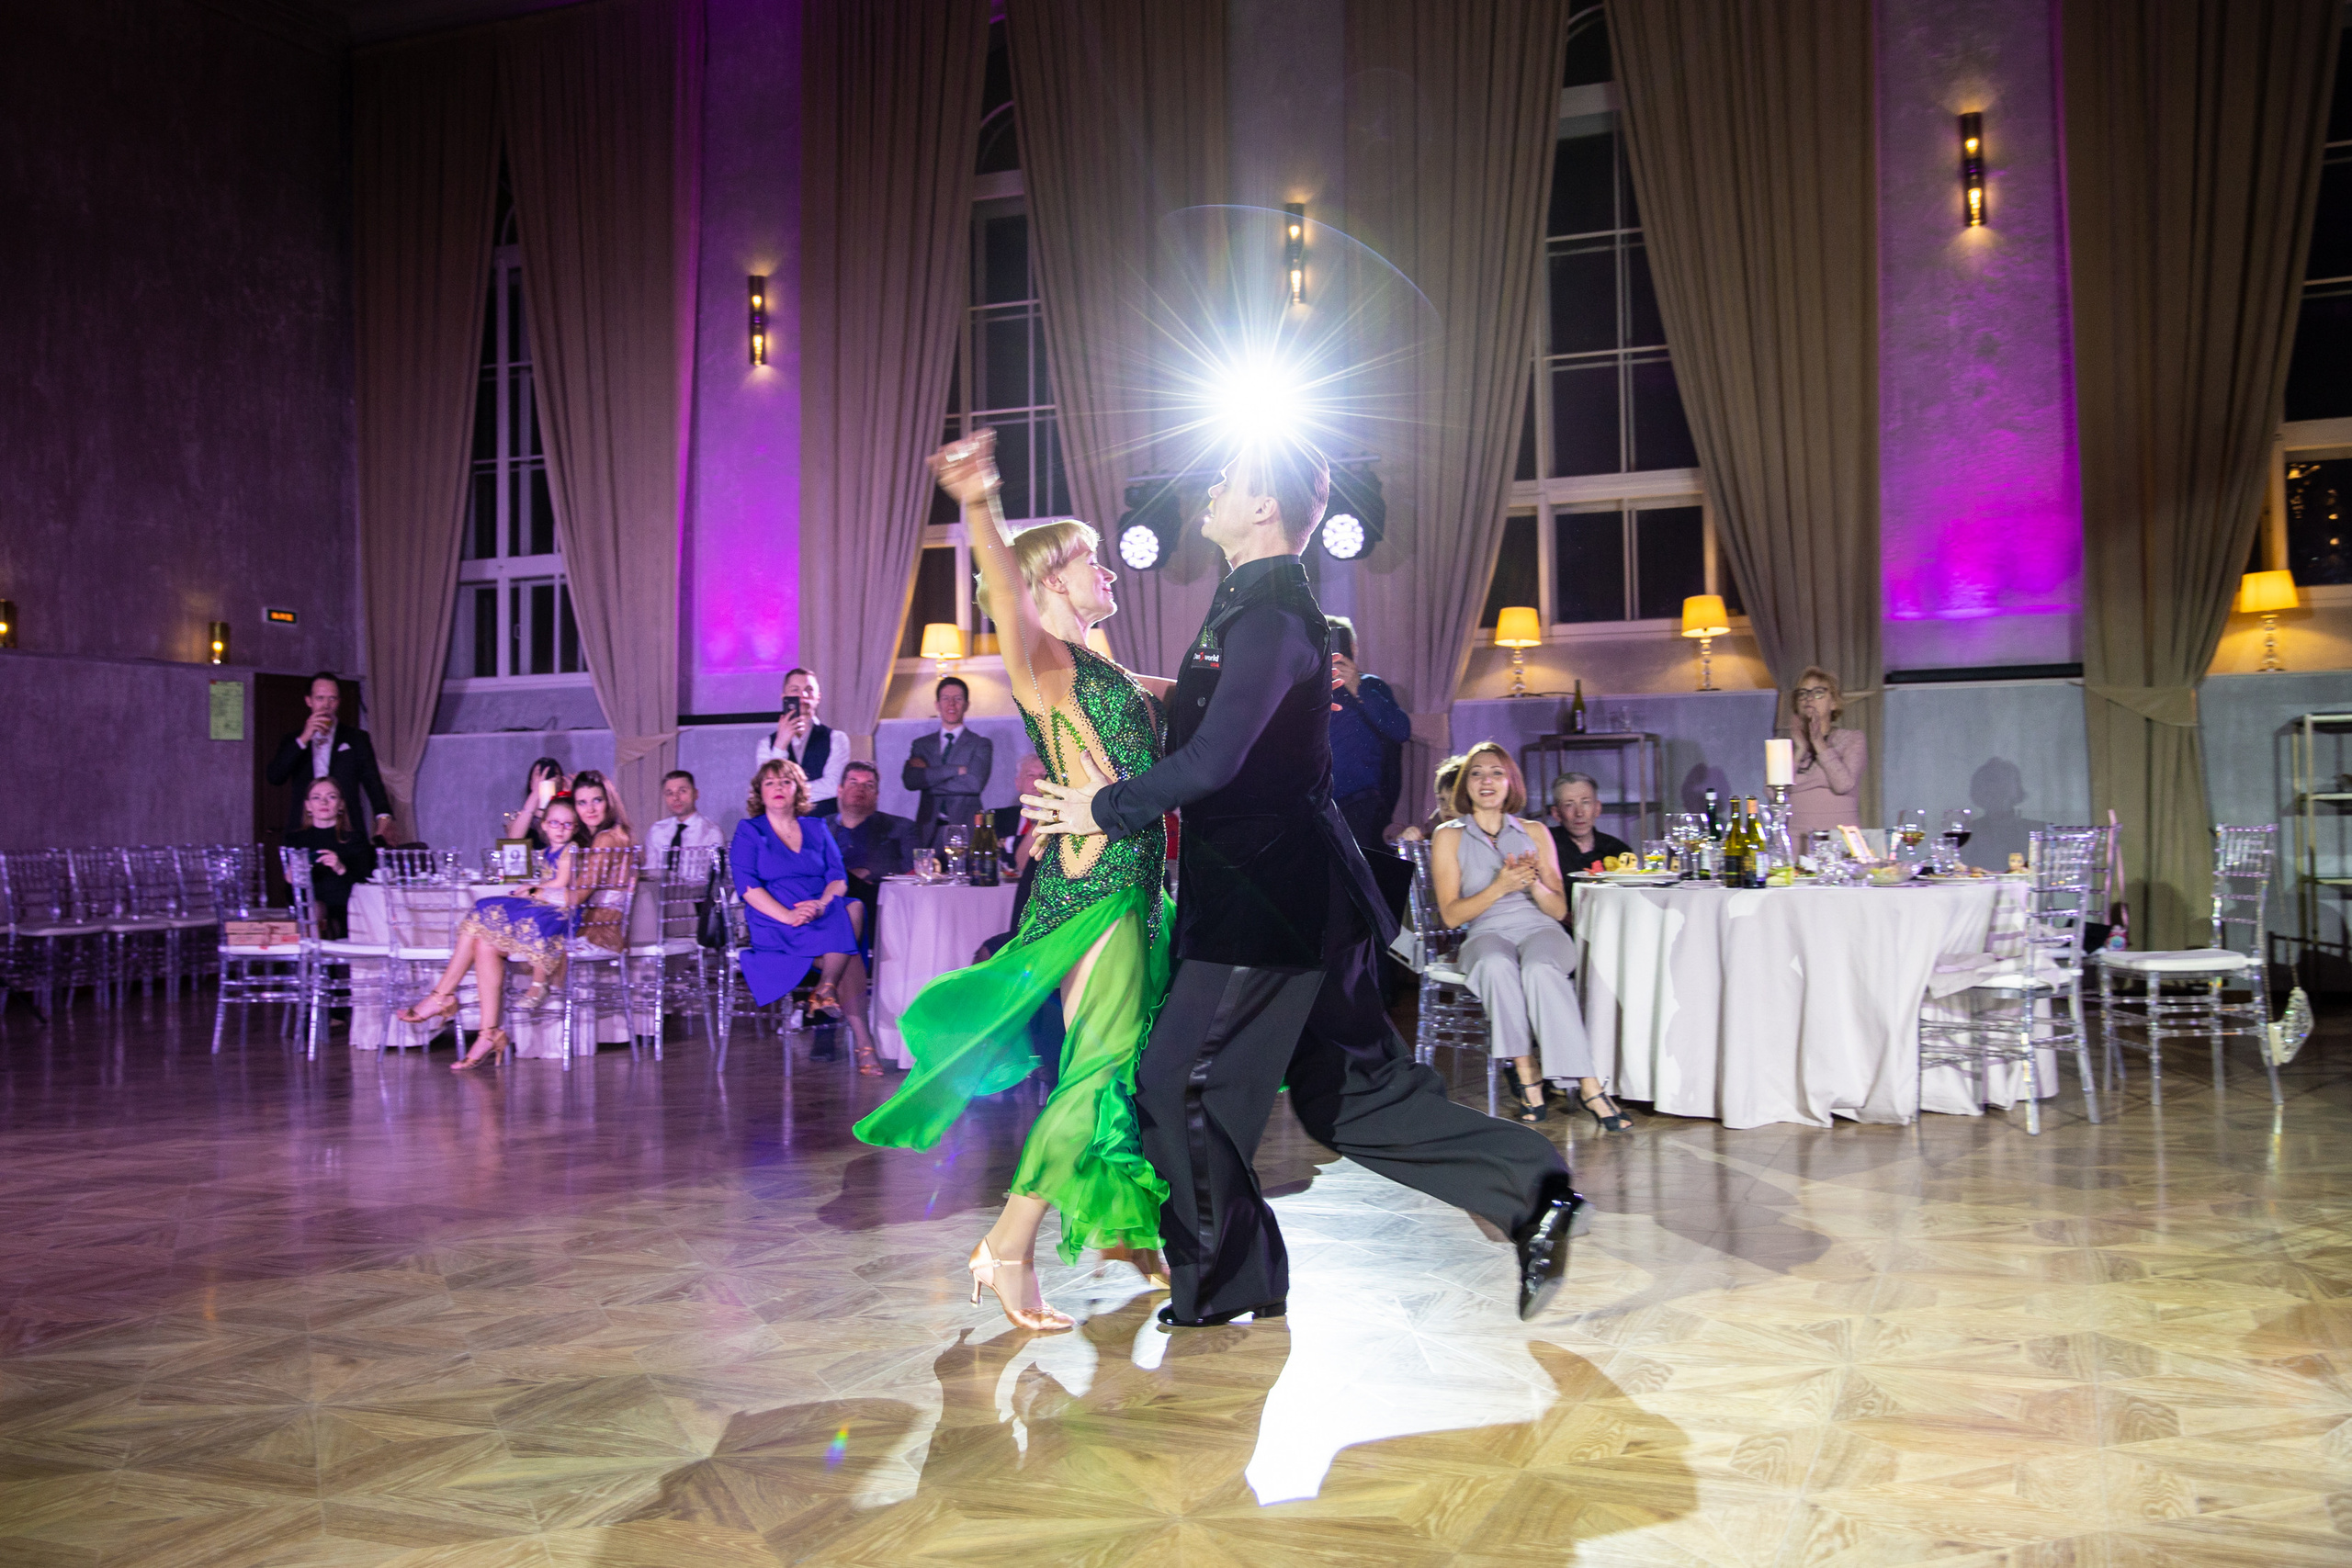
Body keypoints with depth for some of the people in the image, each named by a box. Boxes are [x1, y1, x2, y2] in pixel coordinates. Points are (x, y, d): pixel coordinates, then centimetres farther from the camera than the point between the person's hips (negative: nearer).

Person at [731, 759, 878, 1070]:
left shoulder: (816, 829, 20)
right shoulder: (748, 831, 10)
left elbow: (839, 878, 9)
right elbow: (748, 886, -4)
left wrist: (822, 905, -15)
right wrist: (788, 916, -20)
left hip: (825, 916, 4)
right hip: (774, 927, -4)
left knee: (852, 910, -33)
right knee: (847, 949, -31)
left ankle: (826, 988, -35)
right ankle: (863, 1042, -32)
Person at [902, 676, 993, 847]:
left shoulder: (981, 744, 8)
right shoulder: (921, 745, 15)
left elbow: (974, 783, -8)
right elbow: (909, 780, -2)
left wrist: (928, 779, -2)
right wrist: (956, 769, -9)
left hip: (966, 832, -2)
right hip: (929, 833, 2)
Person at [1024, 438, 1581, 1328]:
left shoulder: (1271, 617, -17)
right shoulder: (1251, 607, 15)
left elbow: (1214, 760, -24)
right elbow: (1203, 724, 25)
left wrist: (1107, 809, -12)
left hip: (1270, 902, -10)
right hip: (1290, 893, 10)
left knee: (1179, 1087, 1)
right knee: (1351, 1094, 15)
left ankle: (1224, 1284, 16)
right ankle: (1530, 1191, 16)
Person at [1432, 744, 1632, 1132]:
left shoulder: (1534, 833, 17)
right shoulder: (1449, 836, 11)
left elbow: (1559, 909, 13)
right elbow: (1451, 914, 2)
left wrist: (1534, 884, -8)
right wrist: (1501, 886, -12)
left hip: (1541, 930, 1)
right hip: (1486, 935, -1)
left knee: (1540, 970, -36)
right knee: (1497, 966, -39)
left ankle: (1586, 1085, -39)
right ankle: (1526, 1072, -33)